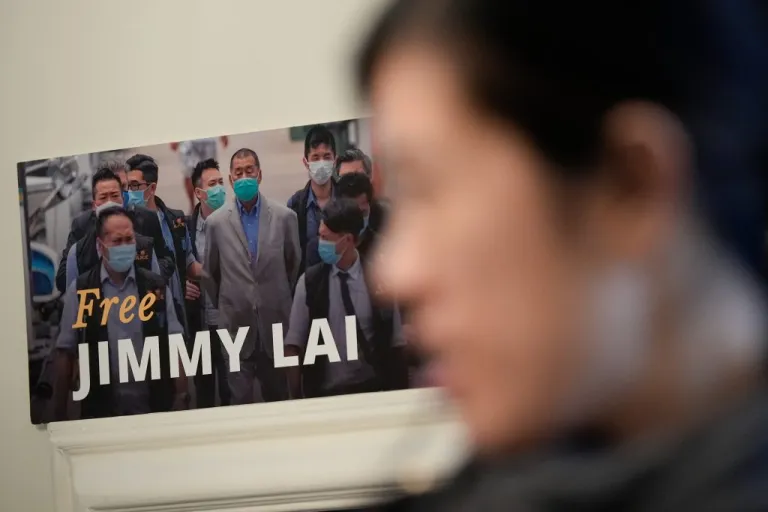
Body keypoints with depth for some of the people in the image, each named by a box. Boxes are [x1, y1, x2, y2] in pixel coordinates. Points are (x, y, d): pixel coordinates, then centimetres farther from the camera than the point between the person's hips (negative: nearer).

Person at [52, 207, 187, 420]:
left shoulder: (156, 286, 3)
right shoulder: (79, 290, -1)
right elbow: (65, 352, 0)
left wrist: (181, 398, -5)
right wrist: (60, 412, -2)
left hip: (153, 405, 1)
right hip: (101, 408, -1)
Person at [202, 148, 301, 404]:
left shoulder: (284, 216, -2)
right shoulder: (216, 222, -2)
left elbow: (295, 264, 10)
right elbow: (209, 273, 9)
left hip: (275, 322, 1)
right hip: (236, 324, 0)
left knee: (278, 395, 10)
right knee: (240, 400, 3)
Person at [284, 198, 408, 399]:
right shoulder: (310, 282, -4)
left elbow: (395, 344, 1)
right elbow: (294, 344, -3)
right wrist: (295, 398, -7)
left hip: (372, 390, 0)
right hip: (324, 392, 0)